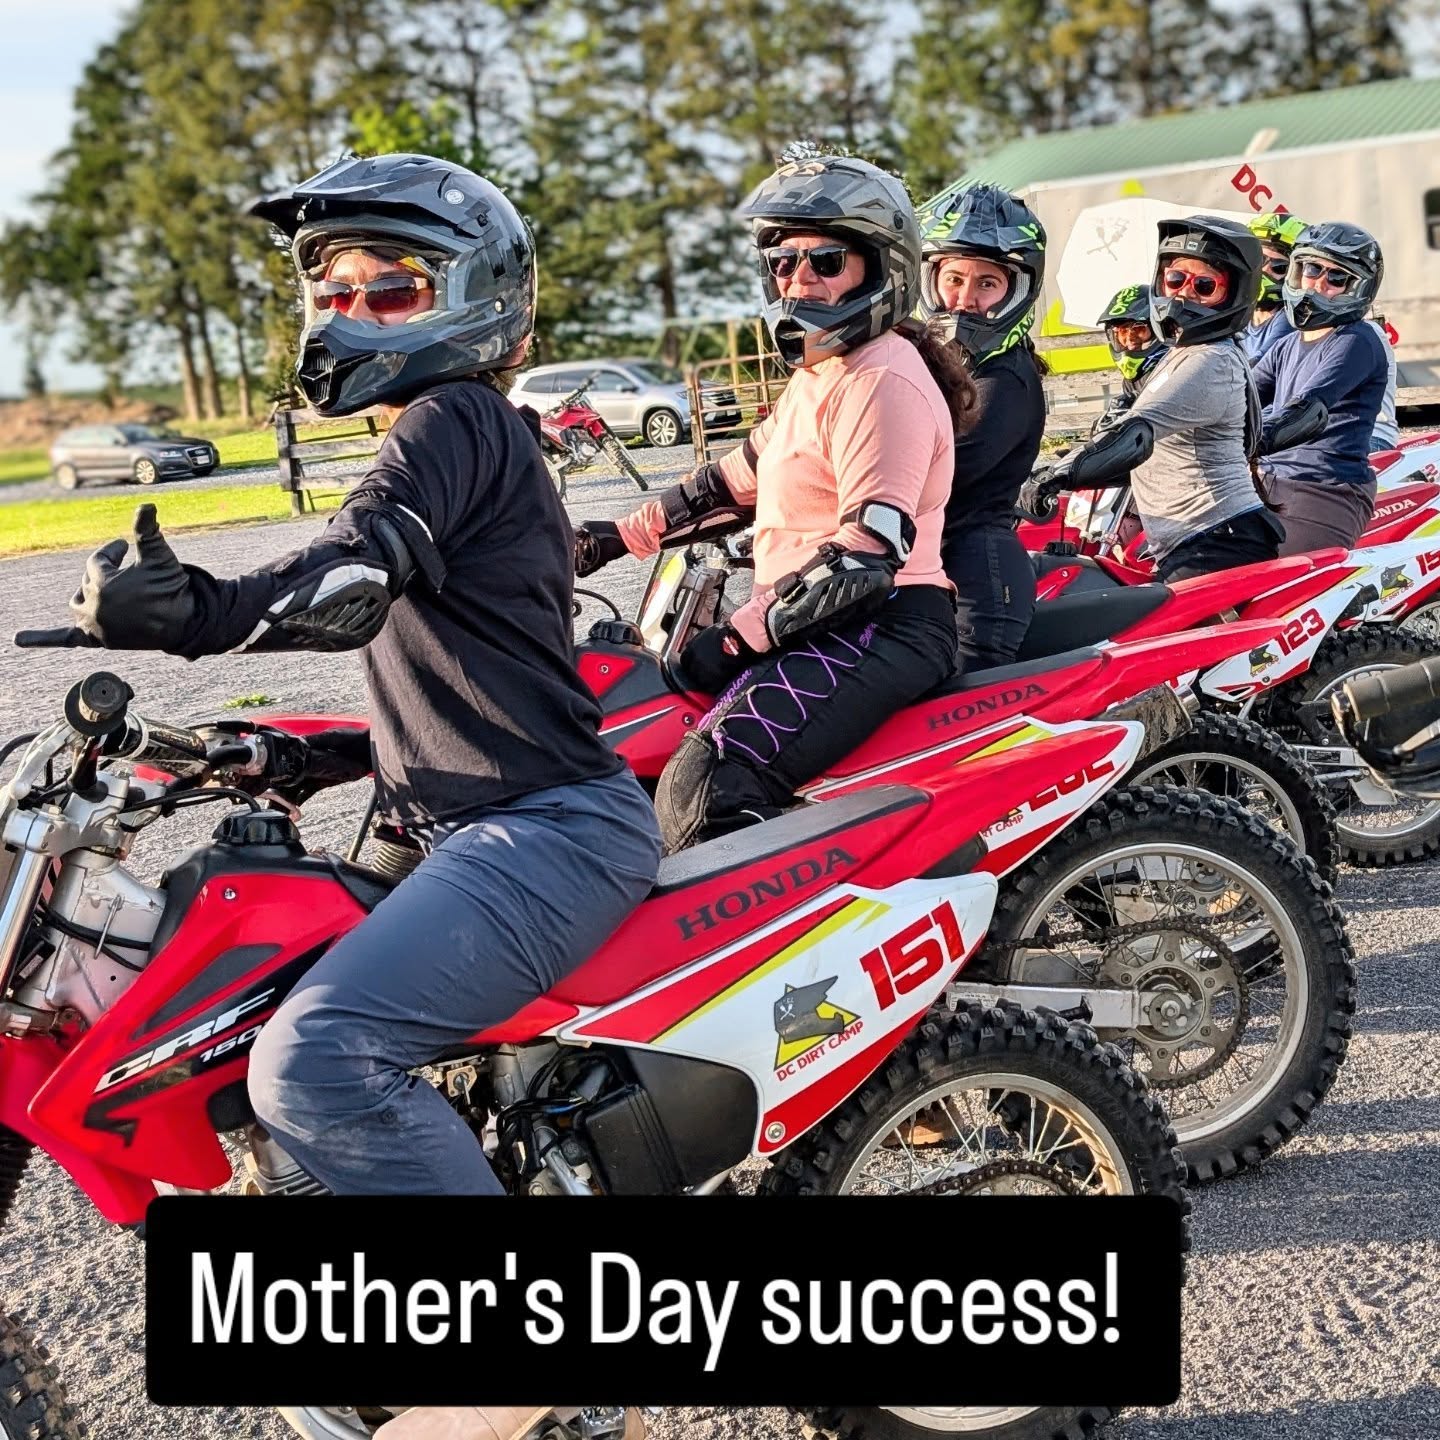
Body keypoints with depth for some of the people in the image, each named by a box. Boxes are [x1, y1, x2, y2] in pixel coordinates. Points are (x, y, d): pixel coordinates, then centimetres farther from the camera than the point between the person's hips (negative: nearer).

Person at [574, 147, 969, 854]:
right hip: (817, 619, 11)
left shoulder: (884, 380, -13)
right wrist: (613, 537, 21)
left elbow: (869, 551, -23)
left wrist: (743, 631, -24)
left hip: (882, 627, -11)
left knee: (702, 788, -30)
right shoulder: (819, 373, 20)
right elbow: (737, 480, 27)